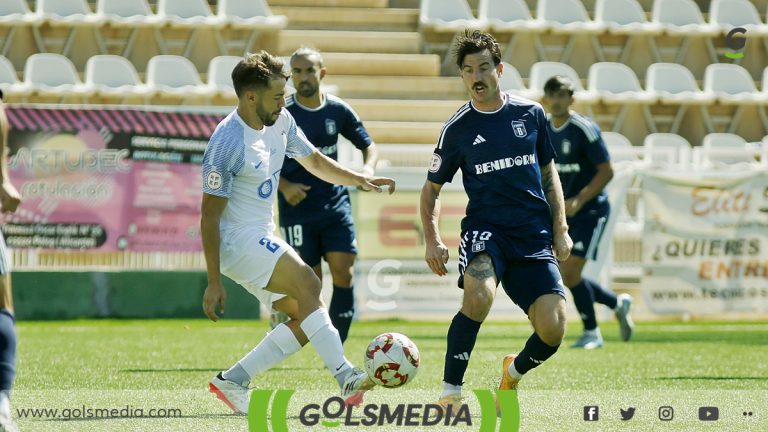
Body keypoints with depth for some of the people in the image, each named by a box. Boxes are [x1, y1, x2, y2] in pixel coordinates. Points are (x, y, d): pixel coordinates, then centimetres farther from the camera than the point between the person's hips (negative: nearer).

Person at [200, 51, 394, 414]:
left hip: (262, 239, 9)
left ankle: (233, 381, 7)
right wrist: (214, 283, -19)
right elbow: (209, 215, -18)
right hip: (238, 238, -9)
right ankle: (346, 377, -35)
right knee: (308, 285, -27)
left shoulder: (280, 122, 4)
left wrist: (360, 180, 8)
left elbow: (313, 160, 22)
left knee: (306, 321, 1)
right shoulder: (227, 144, -21)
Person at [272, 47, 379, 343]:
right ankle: (280, 309, 27)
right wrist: (283, 186, -15)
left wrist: (368, 167, -6)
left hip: (336, 204, 3)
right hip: (297, 209, -3)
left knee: (344, 274, -9)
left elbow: (368, 145, 15)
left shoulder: (338, 110, 4)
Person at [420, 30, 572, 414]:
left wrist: (560, 229, 10)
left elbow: (549, 173, 18)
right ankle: (450, 394, -24)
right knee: (479, 295, -34)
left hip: (534, 237, 2)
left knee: (552, 328, -12)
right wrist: (432, 240, -3)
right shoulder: (457, 130, 2)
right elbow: (432, 188, 12)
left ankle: (514, 372, 23)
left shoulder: (530, 114, 7)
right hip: (485, 228, -2)